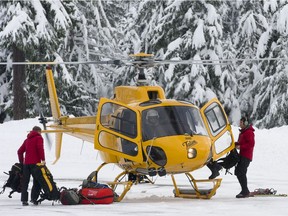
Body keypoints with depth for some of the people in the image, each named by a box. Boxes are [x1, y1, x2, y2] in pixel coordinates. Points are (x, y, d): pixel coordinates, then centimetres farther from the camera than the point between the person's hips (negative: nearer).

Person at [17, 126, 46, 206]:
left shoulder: (27, 140, 21)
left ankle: (24, 200, 1)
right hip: (35, 163, -6)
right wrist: (43, 159, -14)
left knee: (25, 182, 6)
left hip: (26, 163, 6)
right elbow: (40, 148, -15)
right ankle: (34, 198, -11)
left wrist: (21, 162, 26)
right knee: (37, 181, 0)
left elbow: (20, 151, 19)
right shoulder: (38, 138, 3)